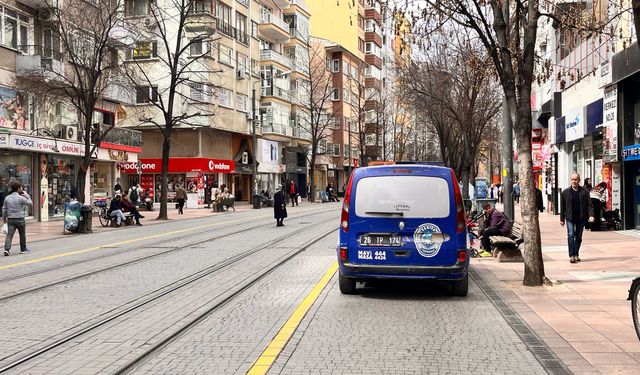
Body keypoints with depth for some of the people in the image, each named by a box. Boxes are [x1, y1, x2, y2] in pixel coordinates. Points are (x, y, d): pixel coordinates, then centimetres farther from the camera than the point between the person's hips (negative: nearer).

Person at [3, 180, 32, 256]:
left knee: (9, 234, -2)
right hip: (20, 219, -3)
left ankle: (7, 249, -18)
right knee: (22, 235, 13)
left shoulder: (7, 198, 4)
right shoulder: (21, 198, -10)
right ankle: (23, 249, 23)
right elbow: (30, 204, -1)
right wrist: (27, 196, 5)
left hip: (10, 219, 3)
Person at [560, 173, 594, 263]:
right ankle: (571, 255, -10)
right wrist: (562, 219, 5)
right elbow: (562, 207, 6)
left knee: (578, 237, 8)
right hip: (570, 218, -1)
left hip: (581, 218, 1)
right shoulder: (565, 192, 4)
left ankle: (576, 254, 19)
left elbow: (589, 204, 1)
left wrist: (591, 215, -13)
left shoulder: (584, 192, 4)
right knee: (571, 235, -11)